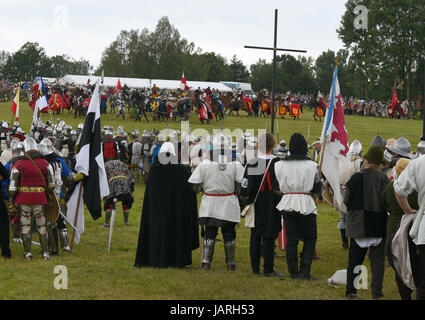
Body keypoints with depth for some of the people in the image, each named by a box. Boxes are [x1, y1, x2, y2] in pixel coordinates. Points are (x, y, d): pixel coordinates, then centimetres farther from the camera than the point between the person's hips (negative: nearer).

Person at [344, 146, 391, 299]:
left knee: (354, 259, 11)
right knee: (378, 259, 8)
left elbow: (346, 201, -2)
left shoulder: (356, 177, -8)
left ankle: (350, 290, 13)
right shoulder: (384, 179, -11)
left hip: (358, 225, 1)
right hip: (379, 226, -1)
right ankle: (377, 291, 6)